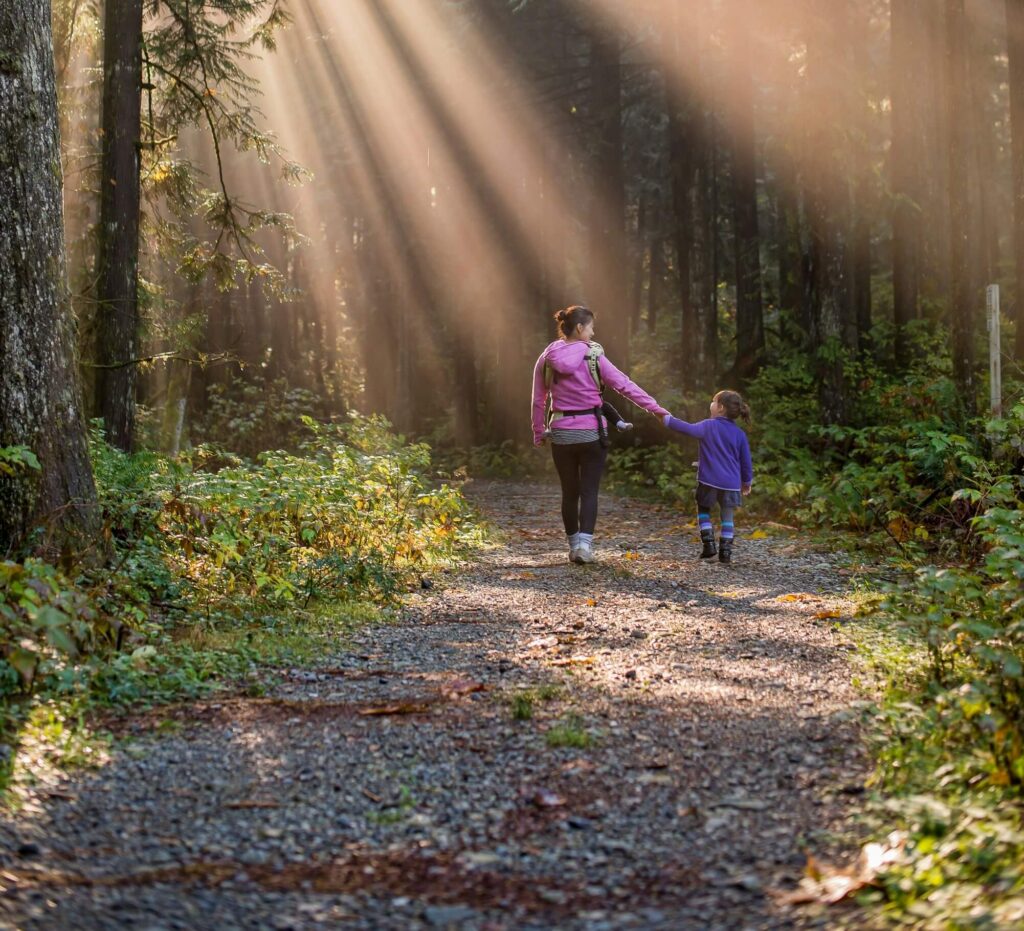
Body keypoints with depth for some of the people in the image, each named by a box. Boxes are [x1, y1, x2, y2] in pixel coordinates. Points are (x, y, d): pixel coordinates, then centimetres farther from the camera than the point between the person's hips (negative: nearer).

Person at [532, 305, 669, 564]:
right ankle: (584, 543, -12)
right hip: (591, 432, -3)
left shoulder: (547, 359, 1)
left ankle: (574, 545, 20)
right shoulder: (594, 357, -8)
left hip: (561, 433, 3)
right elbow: (625, 385, -9)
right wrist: (656, 408, -5)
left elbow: (538, 401, 5)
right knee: (589, 491, 3)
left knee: (569, 492, 14)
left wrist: (539, 433, 15)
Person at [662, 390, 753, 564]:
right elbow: (746, 460, 8)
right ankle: (725, 552, 3)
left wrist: (667, 419, -4)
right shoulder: (739, 433, 5)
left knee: (703, 511, 17)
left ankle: (708, 544, 4)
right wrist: (747, 481, 20)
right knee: (728, 517, 10)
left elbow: (689, 429, -14)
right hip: (731, 483, 2)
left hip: (709, 480, -2)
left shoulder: (709, 426, -5)